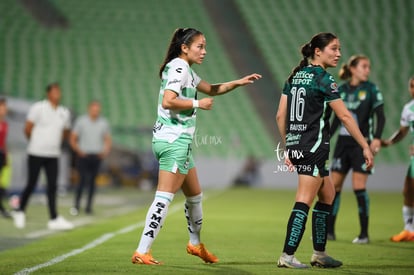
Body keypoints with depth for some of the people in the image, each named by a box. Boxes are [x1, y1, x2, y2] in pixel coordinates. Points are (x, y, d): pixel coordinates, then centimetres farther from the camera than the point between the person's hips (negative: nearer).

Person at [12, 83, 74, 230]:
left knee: (52, 186, -1)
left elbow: (65, 132, 21)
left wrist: (54, 142, 10)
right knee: (31, 185, 2)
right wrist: (36, 142, 9)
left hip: (53, 155, 4)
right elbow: (27, 129, -3)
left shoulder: (64, 112, 8)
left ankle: (54, 219, -3)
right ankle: (20, 211, 23)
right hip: (36, 153, -4)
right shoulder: (38, 108, -7)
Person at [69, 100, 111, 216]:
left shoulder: (103, 123, 6)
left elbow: (108, 140, 14)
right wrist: (79, 150, -12)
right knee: (83, 179, -13)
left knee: (92, 181, 5)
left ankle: (89, 206, 10)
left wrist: (105, 151, -4)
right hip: (83, 155, -3)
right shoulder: (81, 121, -1)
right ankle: (76, 204, -6)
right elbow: (72, 139, 2)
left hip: (96, 156, 3)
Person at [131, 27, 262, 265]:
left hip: (179, 141, 10)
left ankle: (196, 244, 38)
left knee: (195, 196, 21)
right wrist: (197, 103, -16)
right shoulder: (178, 67, -12)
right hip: (174, 140, -10)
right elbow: (168, 101, -24)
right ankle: (141, 252, -15)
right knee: (164, 198, -13)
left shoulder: (186, 70, 18)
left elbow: (211, 89, 31)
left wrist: (238, 83, 20)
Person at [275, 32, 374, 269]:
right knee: (304, 202, -6)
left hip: (295, 144, 9)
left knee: (328, 194, 18)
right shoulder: (323, 79, -11)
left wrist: (288, 147, 19)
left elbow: (280, 116, 13)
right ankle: (287, 256, -8)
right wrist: (365, 146, -10)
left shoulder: (296, 76, 12)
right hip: (314, 146, -9)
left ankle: (319, 253, 20)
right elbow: (345, 116, -13)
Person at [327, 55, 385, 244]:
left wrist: (377, 138, -20)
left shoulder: (371, 89, -3)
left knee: (359, 187, -9)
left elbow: (380, 116, -6)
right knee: (334, 186, 4)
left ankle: (364, 233, -1)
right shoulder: (341, 90, 8)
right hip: (343, 142, 4)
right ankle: (329, 231, 13)